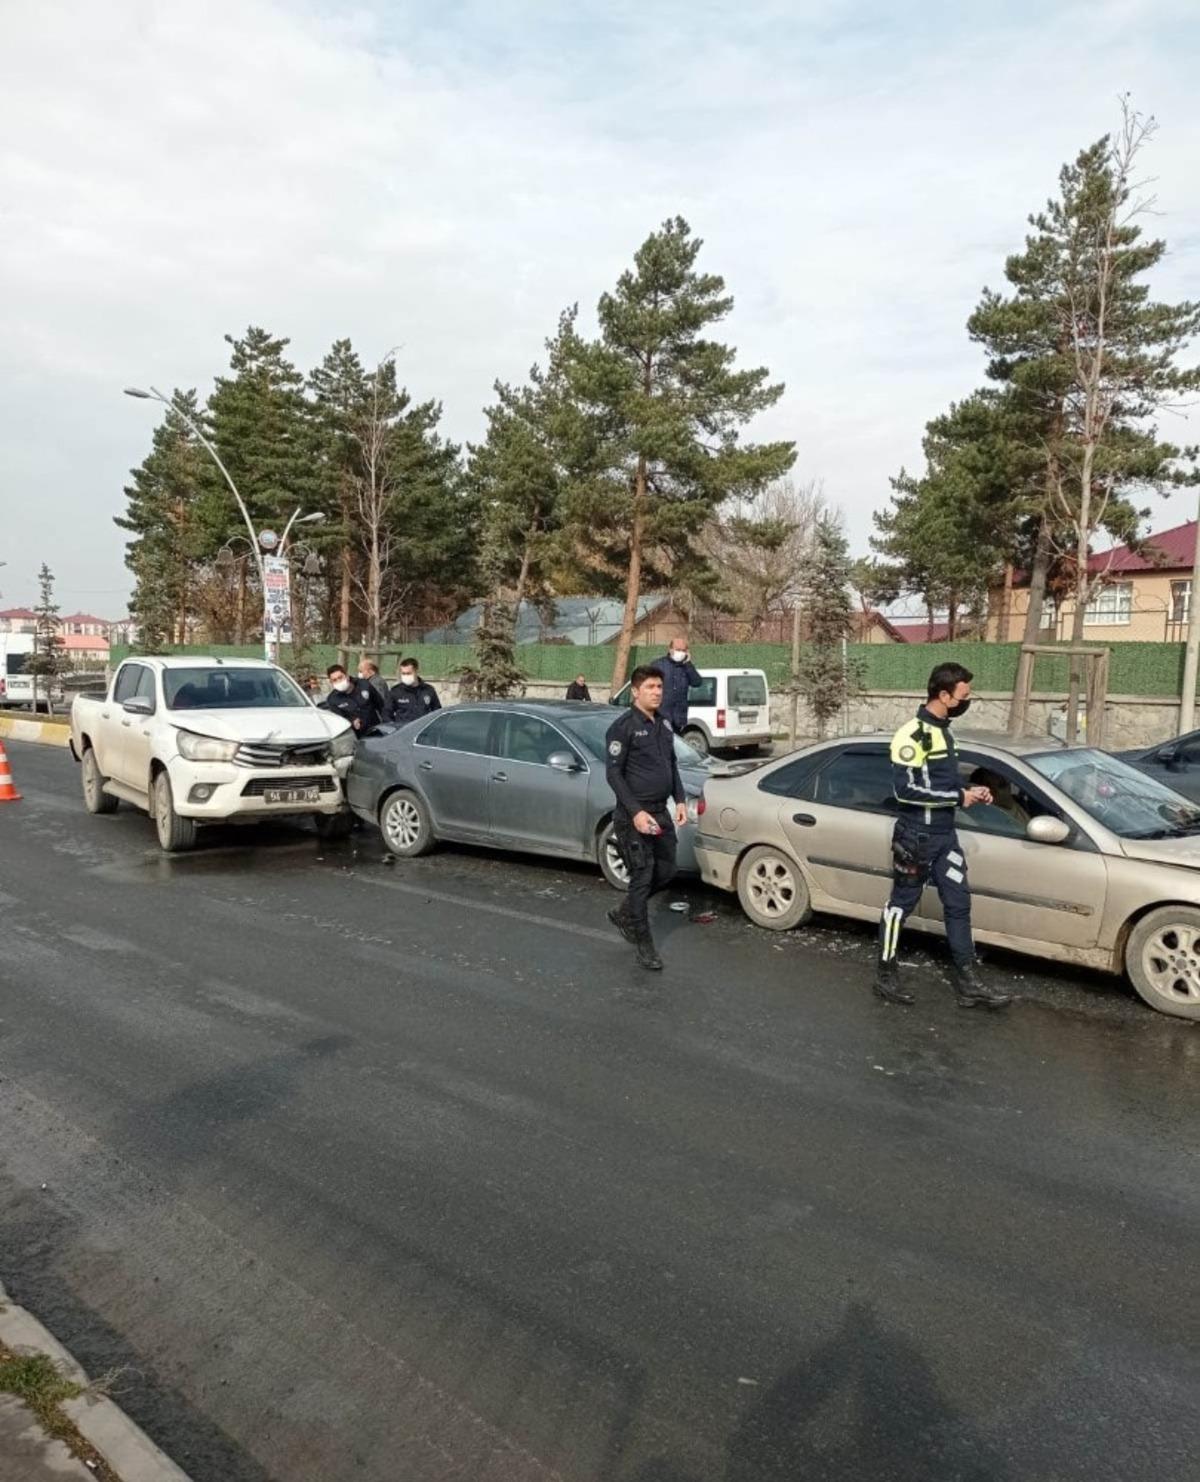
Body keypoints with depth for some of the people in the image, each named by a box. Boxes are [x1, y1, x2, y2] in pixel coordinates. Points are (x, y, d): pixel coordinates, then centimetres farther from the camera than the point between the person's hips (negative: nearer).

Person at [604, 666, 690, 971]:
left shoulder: (664, 723, 11)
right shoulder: (623, 727, -12)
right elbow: (613, 773, -14)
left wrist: (680, 800, 8)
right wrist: (635, 812, -21)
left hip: (661, 812, 7)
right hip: (633, 815, -7)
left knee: (666, 872, 13)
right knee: (642, 878, -3)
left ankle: (624, 914, 34)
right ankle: (644, 945, 10)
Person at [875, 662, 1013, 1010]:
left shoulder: (943, 731, 11)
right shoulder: (913, 735, -18)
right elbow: (905, 789, -24)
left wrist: (969, 792, 5)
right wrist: (958, 797, -19)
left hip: (945, 834, 9)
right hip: (916, 835, -9)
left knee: (958, 904, 8)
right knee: (901, 904, 3)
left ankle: (968, 983, 13)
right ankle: (885, 976, 17)